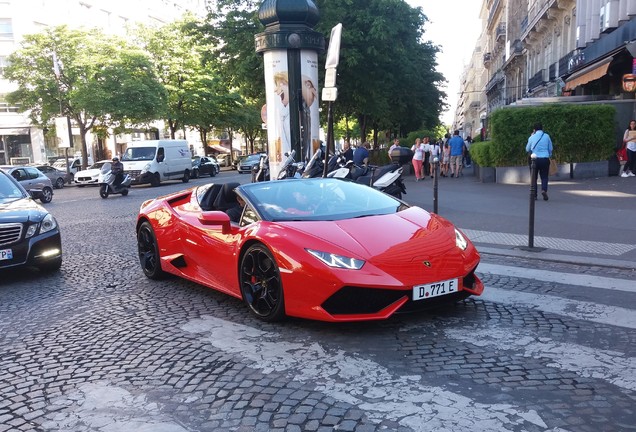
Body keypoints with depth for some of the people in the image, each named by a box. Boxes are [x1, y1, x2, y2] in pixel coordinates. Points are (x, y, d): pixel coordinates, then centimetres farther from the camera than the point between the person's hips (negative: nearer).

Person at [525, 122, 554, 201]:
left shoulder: (532, 137, 1)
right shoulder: (547, 136, 3)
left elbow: (527, 149, 13)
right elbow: (550, 148, 9)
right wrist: (549, 156, 26)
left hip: (535, 159, 0)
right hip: (545, 159, 0)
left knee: (534, 177, 9)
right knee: (544, 176, 7)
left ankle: (534, 195, 8)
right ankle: (544, 190, -19)